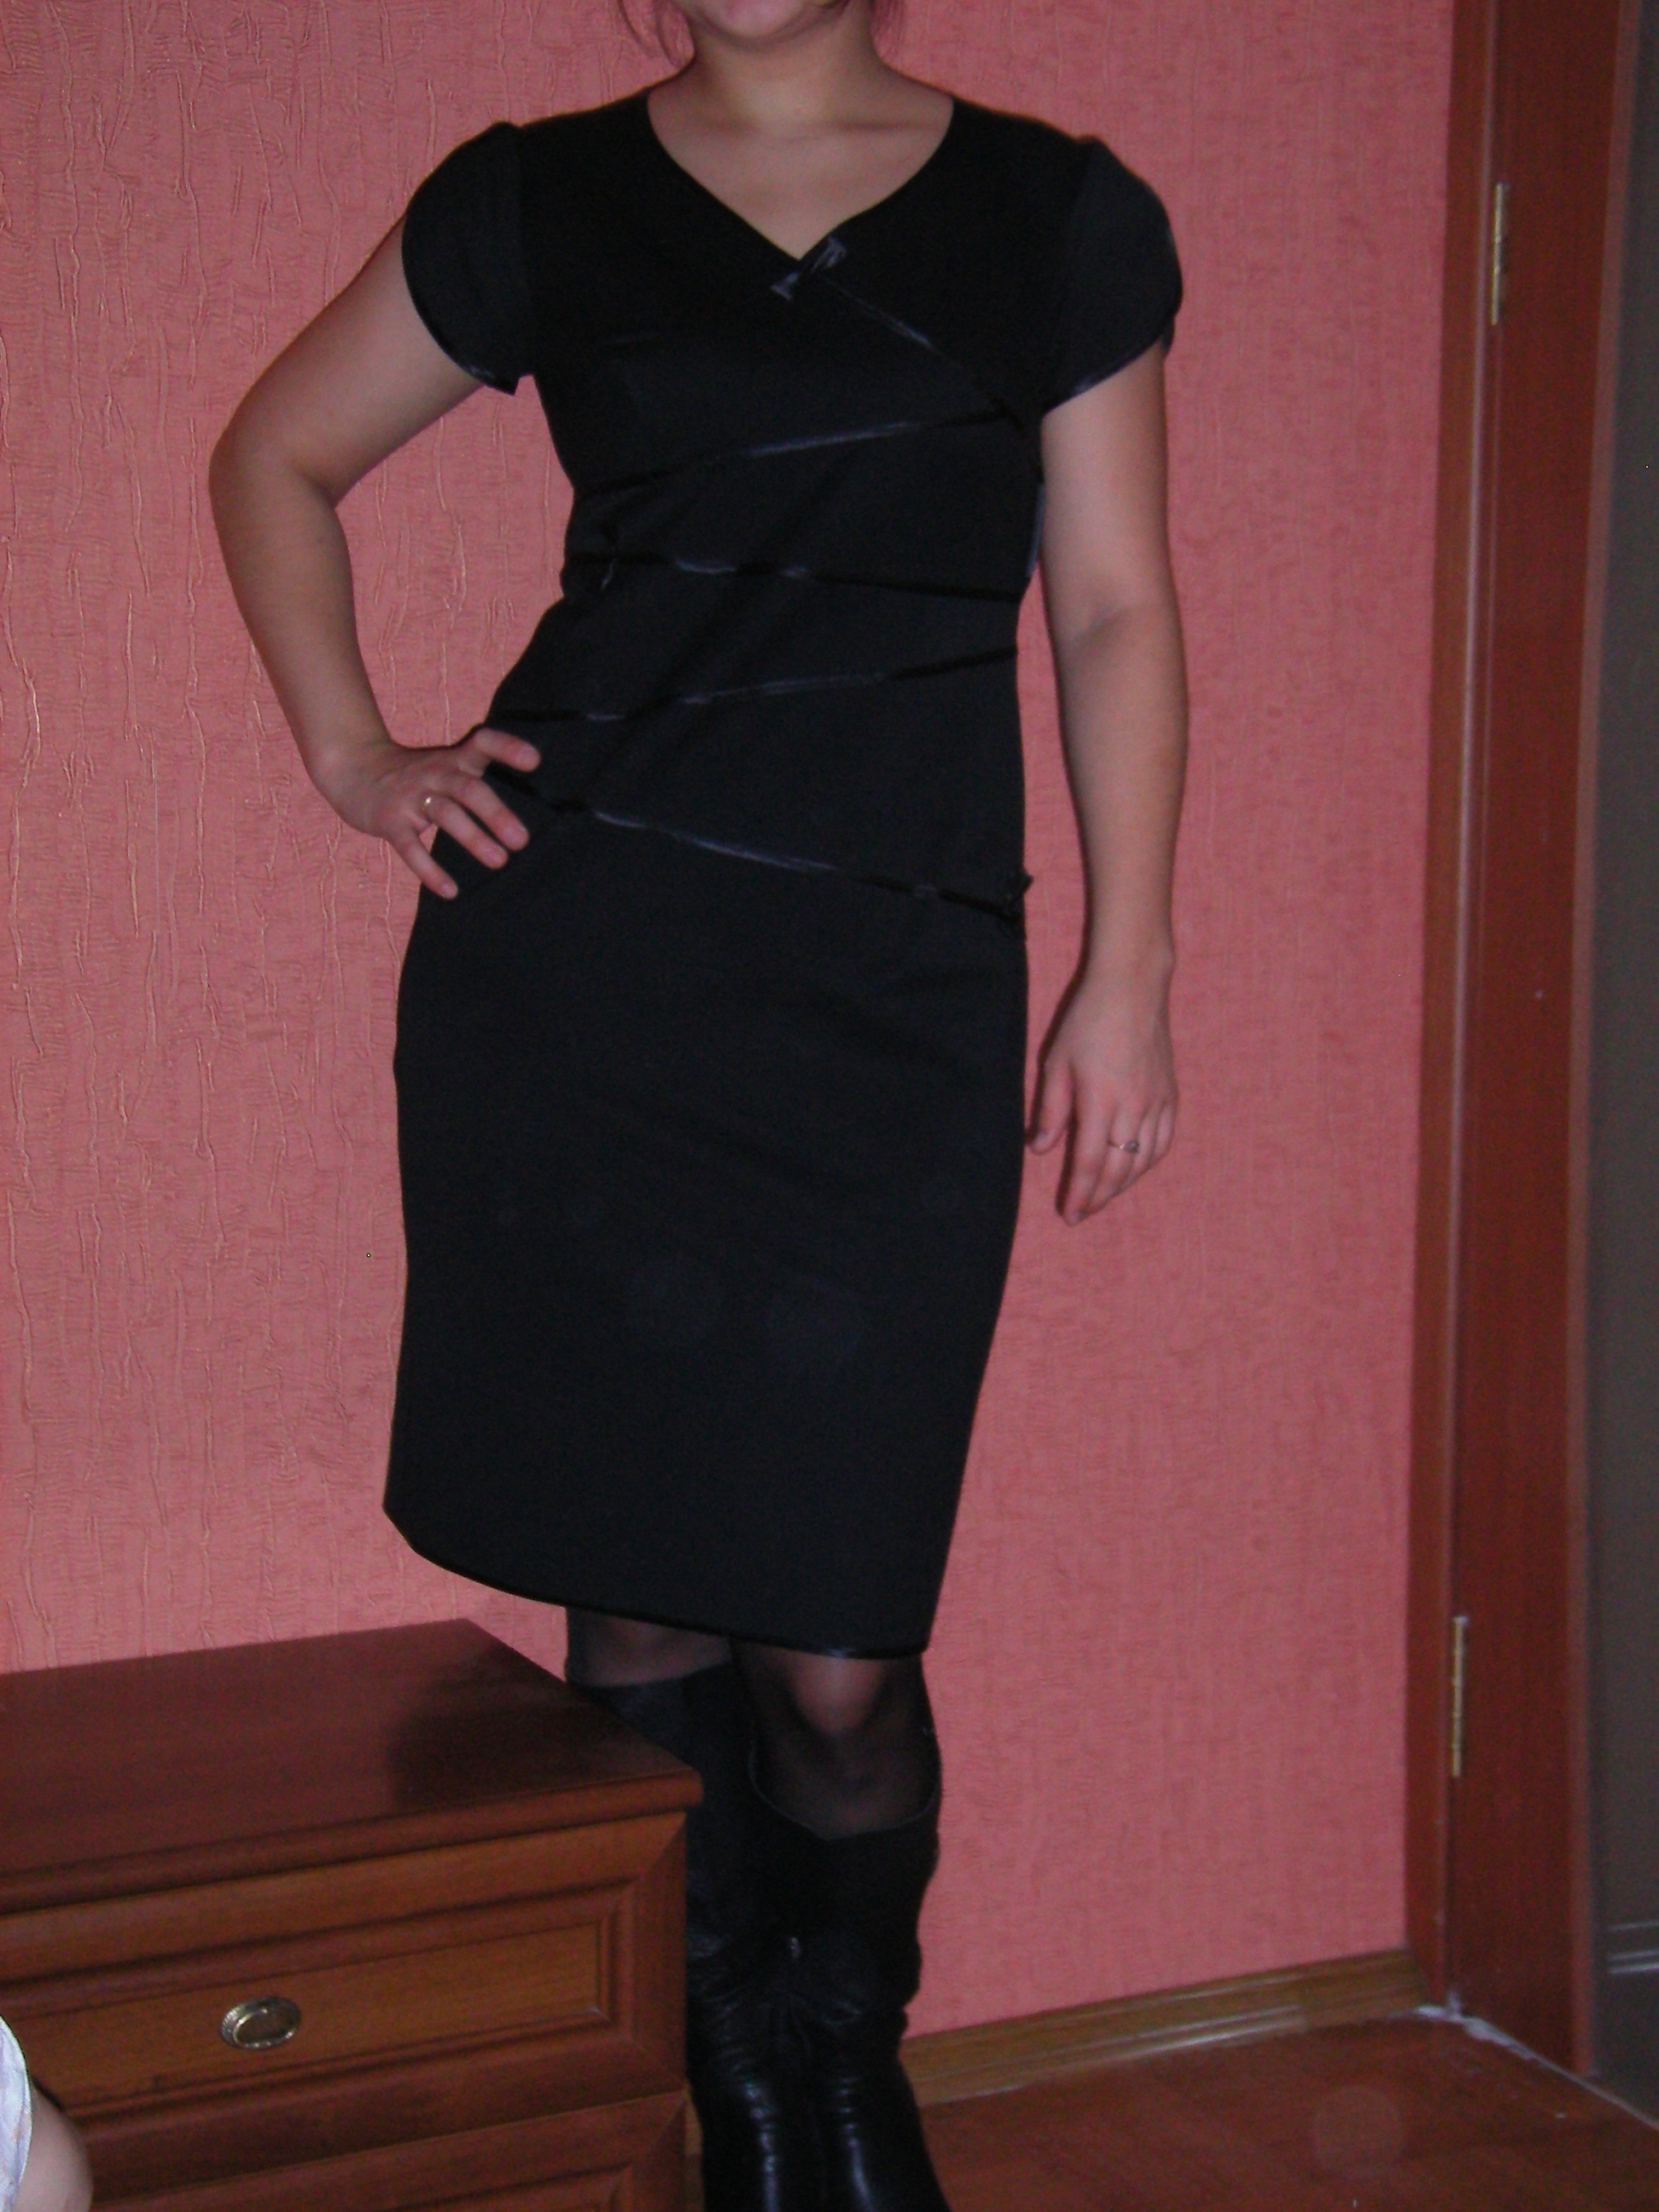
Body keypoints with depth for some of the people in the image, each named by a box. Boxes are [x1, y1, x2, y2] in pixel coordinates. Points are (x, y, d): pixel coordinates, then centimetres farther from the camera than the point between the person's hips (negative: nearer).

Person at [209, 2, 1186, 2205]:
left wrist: (1126, 980, 5)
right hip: (569, 969, 1)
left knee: (831, 1643, -2)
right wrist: (352, 755, 10)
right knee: (637, 1602, 4)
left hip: (893, 1001, 0)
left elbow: (1116, 613, 10)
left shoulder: (1061, 220, 10)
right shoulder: (538, 202, 9)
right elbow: (275, 459, 21)